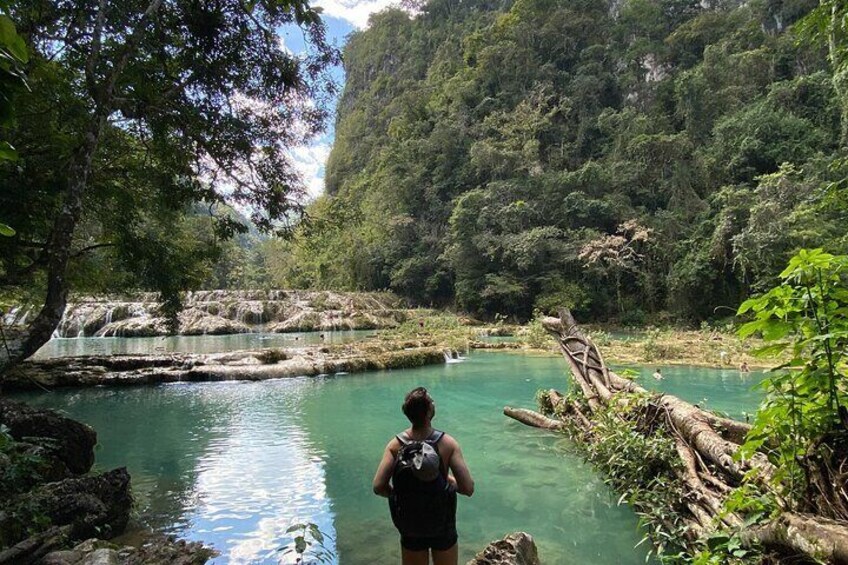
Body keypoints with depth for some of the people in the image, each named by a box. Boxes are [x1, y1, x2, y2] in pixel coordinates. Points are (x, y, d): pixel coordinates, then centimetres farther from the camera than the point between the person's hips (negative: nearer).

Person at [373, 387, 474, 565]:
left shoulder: (395, 445, -15)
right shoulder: (447, 443, -20)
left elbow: (378, 487, -20)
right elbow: (468, 489, -23)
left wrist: (400, 494, -1)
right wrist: (449, 480, -2)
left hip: (409, 526, 2)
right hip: (442, 524, -1)